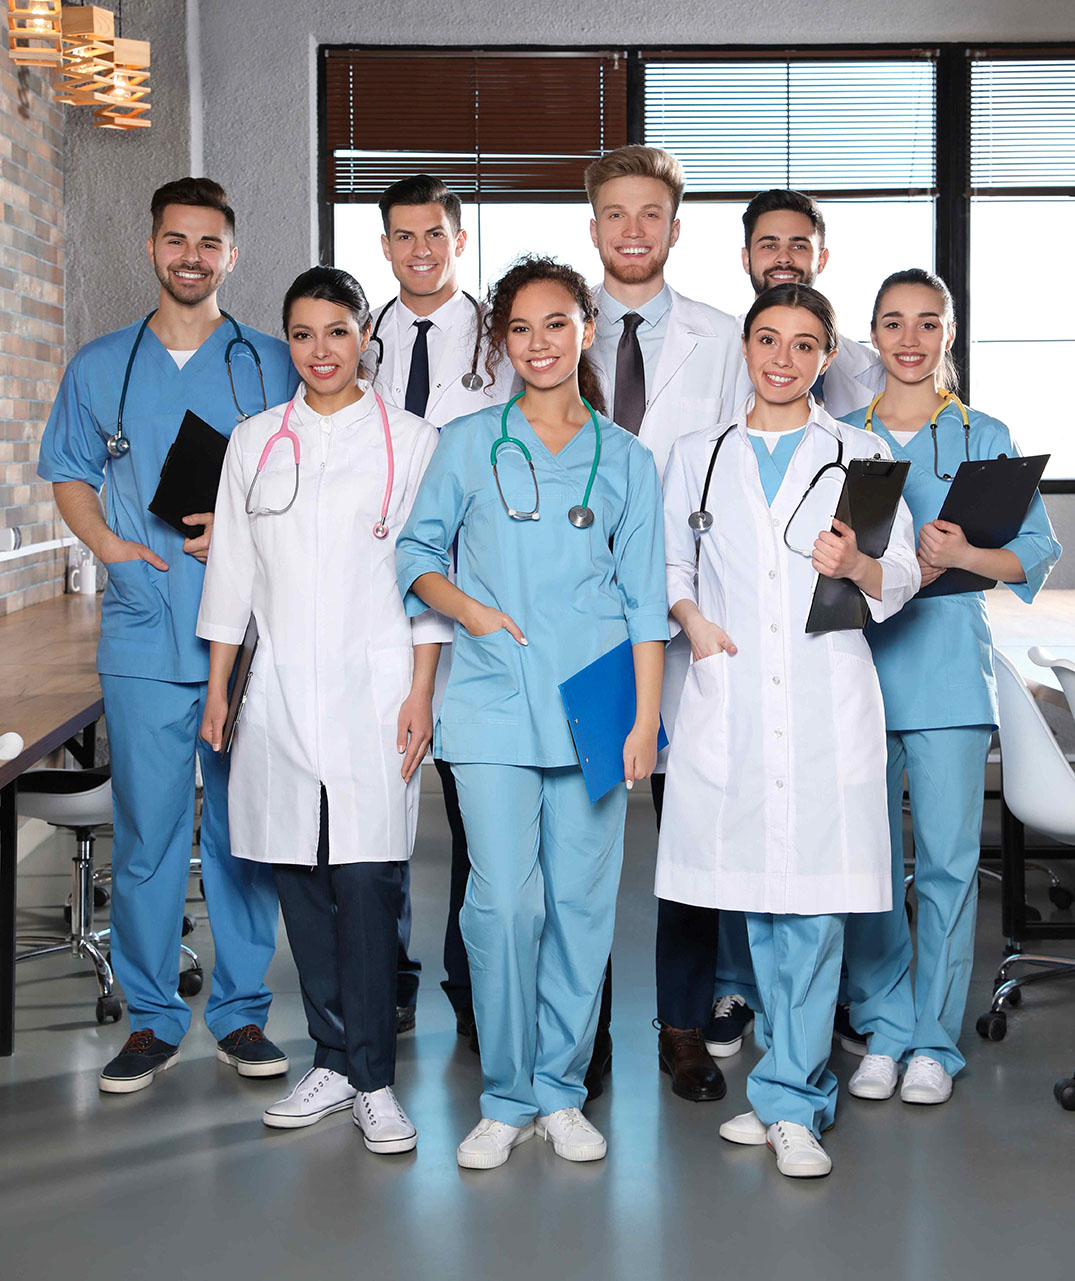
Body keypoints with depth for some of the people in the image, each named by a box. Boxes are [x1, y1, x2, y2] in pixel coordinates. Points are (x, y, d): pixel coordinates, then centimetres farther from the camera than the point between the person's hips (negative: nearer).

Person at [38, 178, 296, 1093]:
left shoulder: (273, 366, 7)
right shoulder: (100, 367, 12)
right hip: (144, 638, 1)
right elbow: (69, 475, 16)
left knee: (244, 831, 4)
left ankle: (242, 1013, 17)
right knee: (145, 834, 2)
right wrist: (107, 542, -3)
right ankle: (152, 1019, 15)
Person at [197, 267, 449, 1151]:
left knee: (367, 881, -7)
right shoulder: (254, 443, 13)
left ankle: (374, 1079, 2)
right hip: (281, 689, 3)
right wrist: (218, 691, 10)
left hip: (374, 686, -3)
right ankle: (333, 1063, 16)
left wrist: (421, 693, -5)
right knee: (301, 883, 5)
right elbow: (233, 572, 14)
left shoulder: (411, 441, 4)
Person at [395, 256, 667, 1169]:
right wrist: (467, 608, -7)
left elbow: (645, 601, 8)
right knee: (503, 902, -7)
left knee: (582, 901, 3)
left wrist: (646, 717, 0)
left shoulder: (626, 461, 9)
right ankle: (506, 1099, 8)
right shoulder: (468, 445, 7)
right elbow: (418, 552, 12)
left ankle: (562, 1092, 18)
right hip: (494, 706, -1)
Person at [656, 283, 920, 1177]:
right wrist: (691, 617, -2)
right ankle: (797, 1089, 19)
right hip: (729, 698, 2)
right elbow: (669, 563, 18)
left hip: (826, 699, -2)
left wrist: (857, 565, -17)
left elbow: (902, 575, 4)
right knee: (759, 899, 5)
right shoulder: (699, 456, 15)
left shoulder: (859, 454, 9)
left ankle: (790, 1101, 3)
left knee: (813, 900, -7)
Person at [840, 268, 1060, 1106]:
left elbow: (1038, 554, 1)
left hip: (949, 666, -1)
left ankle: (935, 1040, 10)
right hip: (859, 660, 2)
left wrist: (962, 555, -17)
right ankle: (884, 1030, 18)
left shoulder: (986, 438, 6)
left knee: (948, 856, -3)